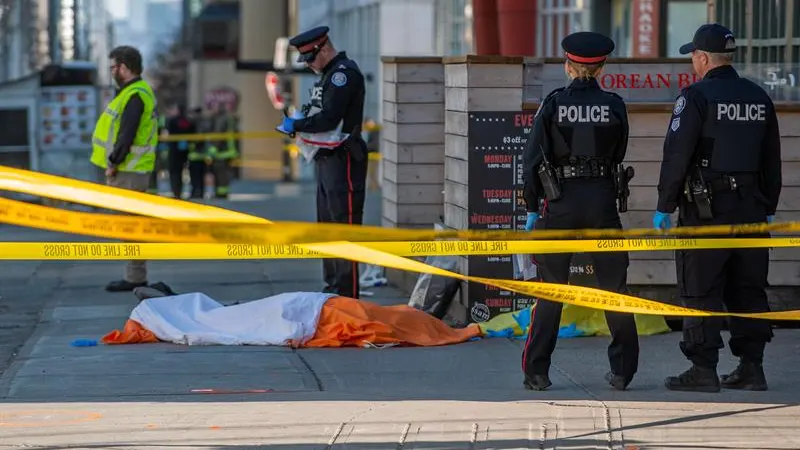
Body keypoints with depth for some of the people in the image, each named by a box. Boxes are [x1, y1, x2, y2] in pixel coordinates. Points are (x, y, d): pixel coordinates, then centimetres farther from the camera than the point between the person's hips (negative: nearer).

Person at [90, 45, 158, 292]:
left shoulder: (134, 96, -17)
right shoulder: (136, 91, 16)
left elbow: (126, 135, -22)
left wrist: (113, 164, -15)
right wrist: (115, 163, 16)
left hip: (128, 171, -10)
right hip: (130, 169, 10)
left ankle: (135, 278, -4)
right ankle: (135, 276, 18)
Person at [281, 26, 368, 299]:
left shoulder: (344, 73, -15)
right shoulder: (328, 74, 17)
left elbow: (329, 118, -22)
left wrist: (296, 126, -11)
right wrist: (298, 122, 8)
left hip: (344, 160, -11)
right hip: (327, 159, 11)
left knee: (344, 223, -11)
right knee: (327, 225, 16)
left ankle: (346, 294, -12)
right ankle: (333, 287, 24)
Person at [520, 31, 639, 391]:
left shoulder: (552, 104, -5)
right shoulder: (613, 105, -2)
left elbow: (533, 158, -5)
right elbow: (618, 155, 9)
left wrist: (532, 209, 2)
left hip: (561, 201, -1)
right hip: (602, 199, 1)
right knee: (614, 286, 9)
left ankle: (536, 372, 3)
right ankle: (622, 370, 10)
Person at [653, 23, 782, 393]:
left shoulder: (697, 96, -9)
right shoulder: (759, 98, 12)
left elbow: (676, 155, -12)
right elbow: (772, 160, 16)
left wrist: (664, 207, -6)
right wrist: (768, 208, 23)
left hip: (707, 209, -6)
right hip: (751, 206, 6)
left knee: (701, 291, -3)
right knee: (748, 290, 10)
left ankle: (703, 369, -5)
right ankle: (751, 367, 10)